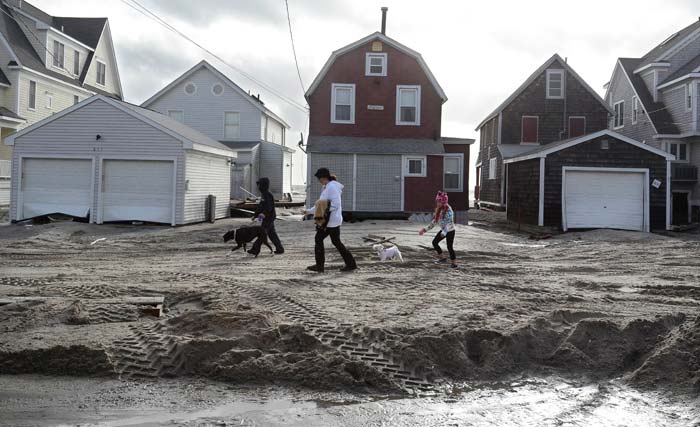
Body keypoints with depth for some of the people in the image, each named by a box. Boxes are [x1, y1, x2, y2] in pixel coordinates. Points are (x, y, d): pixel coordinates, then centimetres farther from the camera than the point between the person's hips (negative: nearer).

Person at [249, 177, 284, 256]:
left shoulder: (268, 195, -16)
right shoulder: (263, 195, 16)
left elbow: (269, 207, -27)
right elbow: (260, 206, 24)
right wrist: (255, 215, 26)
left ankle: (255, 250, -1)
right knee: (272, 234, 11)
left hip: (268, 218, -10)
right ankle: (280, 249, 14)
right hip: (266, 218, 10)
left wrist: (264, 214, -42)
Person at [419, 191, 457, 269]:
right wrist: (425, 229, 6)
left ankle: (454, 263, 7)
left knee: (449, 246, -7)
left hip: (450, 231, -9)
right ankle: (442, 258, 21)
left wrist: (444, 232, -40)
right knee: (434, 242, 9)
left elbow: (450, 222, -29)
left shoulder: (448, 210, -22)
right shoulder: (439, 210, 4)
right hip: (443, 230, 9)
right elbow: (435, 221, 10)